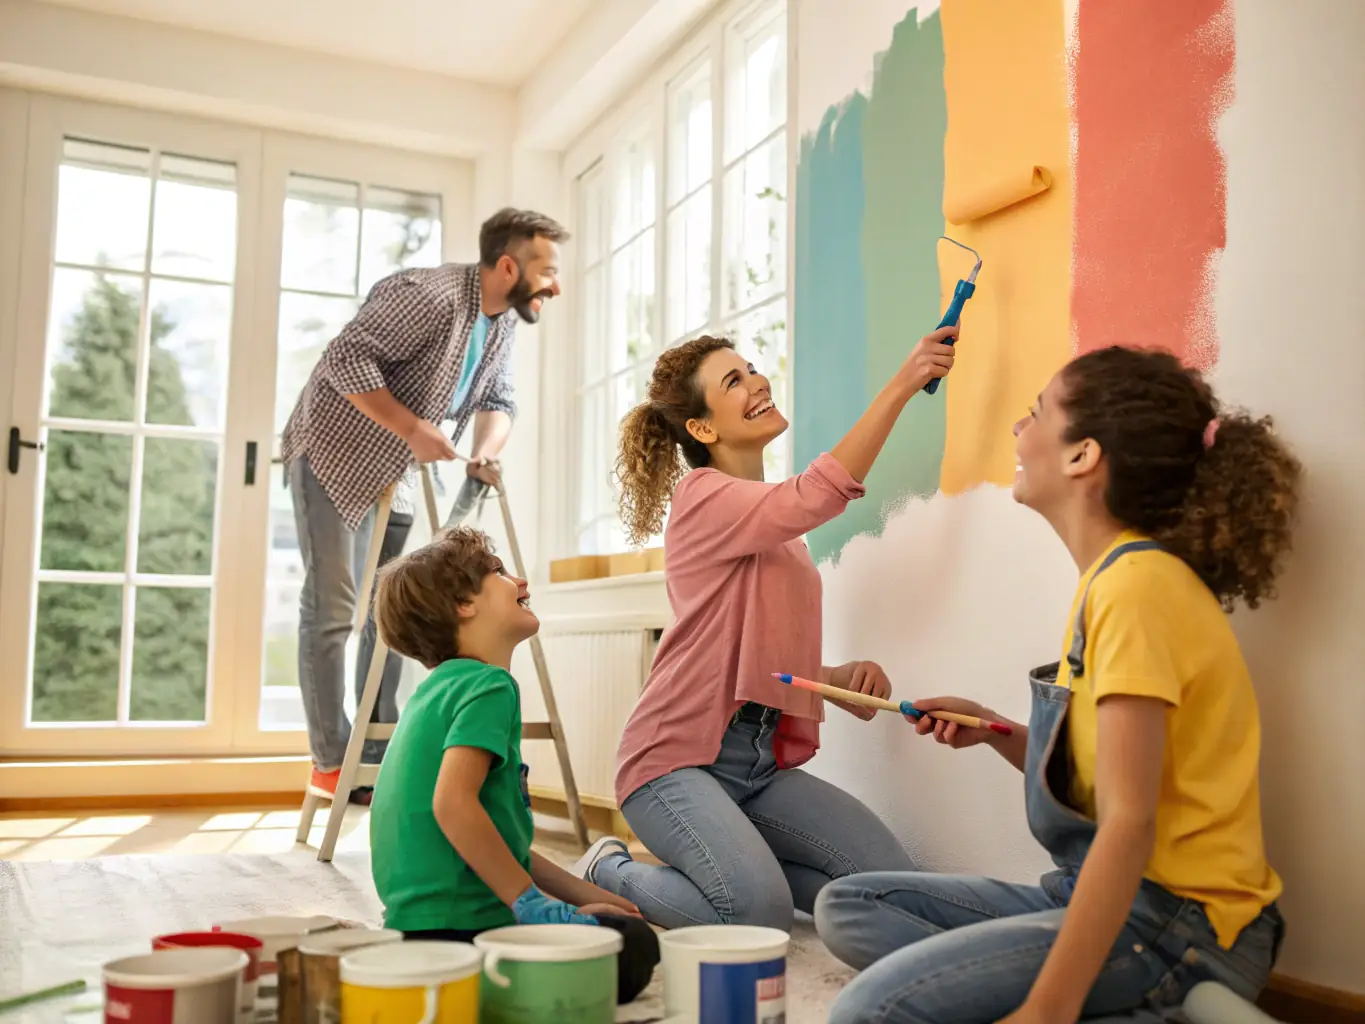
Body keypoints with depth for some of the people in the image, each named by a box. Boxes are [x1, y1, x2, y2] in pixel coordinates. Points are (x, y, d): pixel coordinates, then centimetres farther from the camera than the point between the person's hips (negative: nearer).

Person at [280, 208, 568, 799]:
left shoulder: (503, 323, 2)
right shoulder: (430, 296, -26)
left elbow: (498, 400, 8)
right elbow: (346, 359, -28)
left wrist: (485, 454, -12)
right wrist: (413, 429, -30)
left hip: (394, 472, 9)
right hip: (335, 455, -9)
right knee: (333, 610, -5)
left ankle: (379, 756, 17)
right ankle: (332, 764, 3)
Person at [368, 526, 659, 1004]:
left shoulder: (441, 686, 17)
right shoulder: (488, 685, -12)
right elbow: (452, 804, -26)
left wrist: (583, 894, 16)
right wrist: (539, 906, -18)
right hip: (457, 926, -10)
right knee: (634, 947, -7)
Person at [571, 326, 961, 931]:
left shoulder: (777, 524, 19)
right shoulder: (702, 497, -8)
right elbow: (816, 496, -25)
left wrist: (845, 676, 0)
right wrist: (901, 385, -25)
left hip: (763, 760, 7)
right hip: (678, 758, -7)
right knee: (760, 913, -25)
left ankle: (738, 863, 12)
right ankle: (610, 876, 2)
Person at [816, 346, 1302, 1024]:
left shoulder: (1139, 583, -17)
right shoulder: (1114, 577, 11)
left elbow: (1130, 823, -23)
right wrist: (995, 732, 6)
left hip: (1176, 922, -10)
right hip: (1105, 898, 10)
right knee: (846, 907, 6)